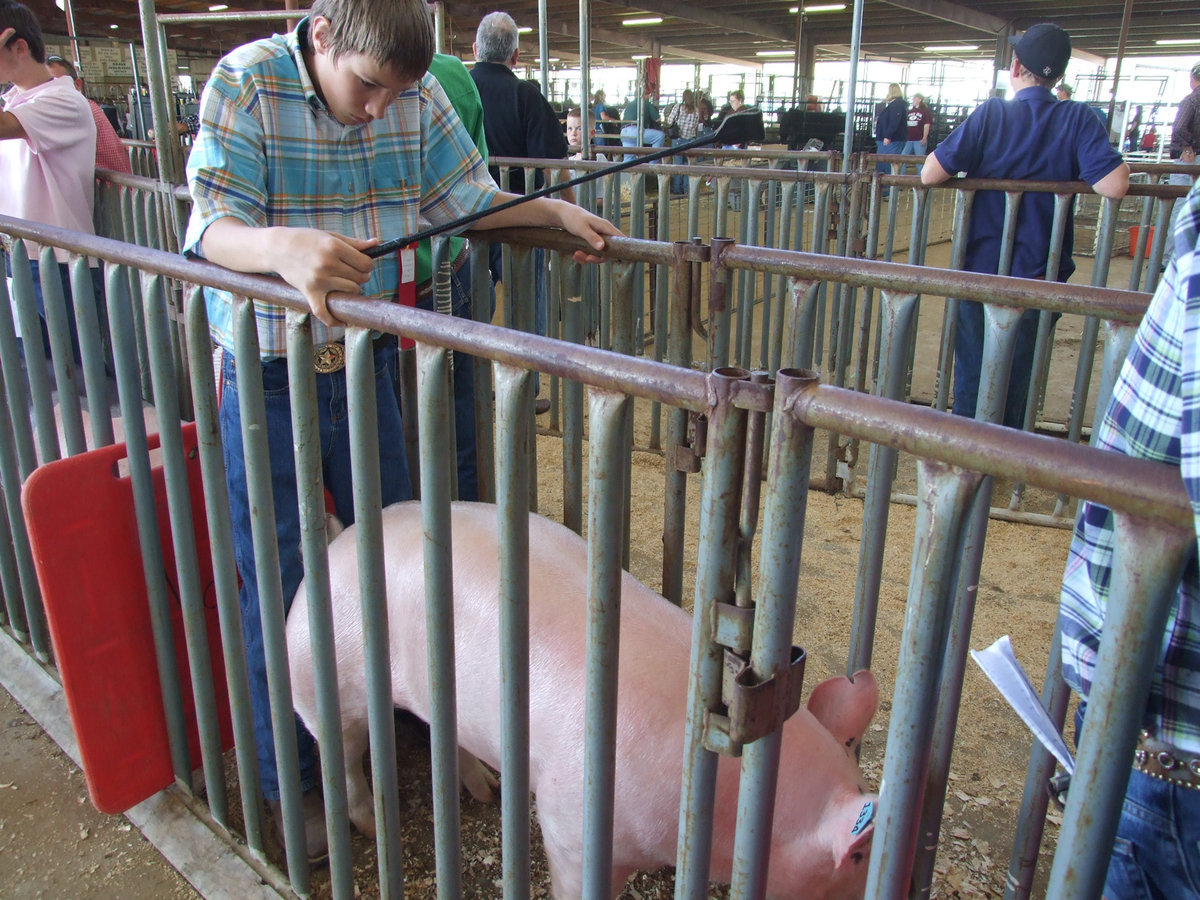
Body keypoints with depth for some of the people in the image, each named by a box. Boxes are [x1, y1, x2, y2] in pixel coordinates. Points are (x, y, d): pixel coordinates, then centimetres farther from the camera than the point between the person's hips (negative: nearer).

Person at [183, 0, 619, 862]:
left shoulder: (415, 93, -3)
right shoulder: (245, 82, -15)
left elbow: (464, 195, 8)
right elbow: (211, 228, -22)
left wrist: (554, 210, -6)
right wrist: (286, 247, -44)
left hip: (366, 360, 4)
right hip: (266, 372, -4)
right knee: (276, 579, 4)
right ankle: (292, 781, 24)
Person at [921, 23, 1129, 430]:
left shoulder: (991, 114, -9)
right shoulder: (1079, 118, -8)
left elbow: (930, 174, -15)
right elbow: (1113, 185, -20)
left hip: (980, 273, 0)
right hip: (1040, 278, 1)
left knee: (971, 373, 12)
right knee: (1018, 381, 14)